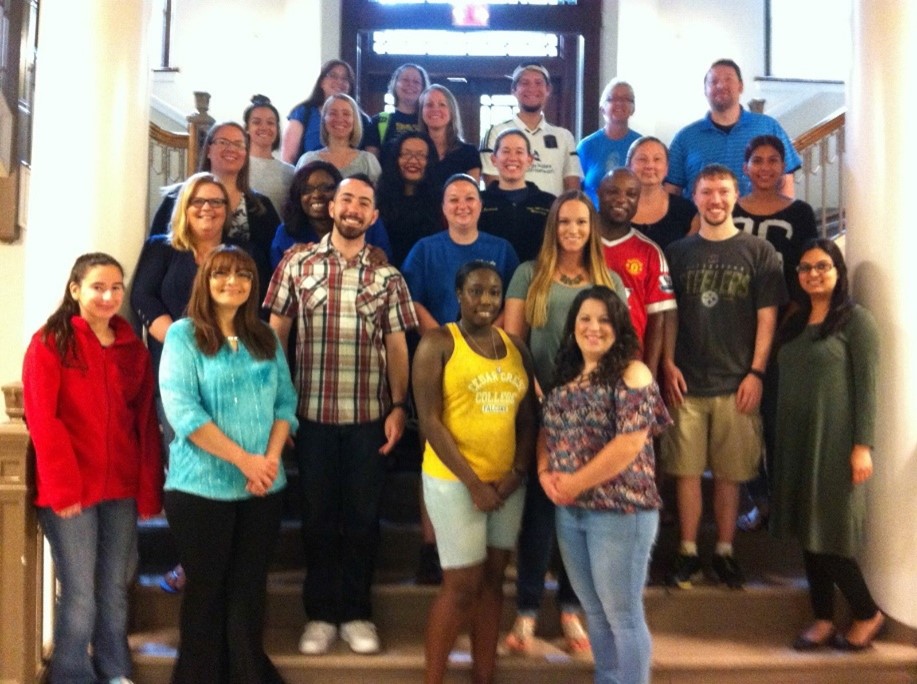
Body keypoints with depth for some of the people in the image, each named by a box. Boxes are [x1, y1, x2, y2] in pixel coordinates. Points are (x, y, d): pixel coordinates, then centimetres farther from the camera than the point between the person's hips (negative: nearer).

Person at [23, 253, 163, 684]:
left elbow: (146, 421, 8)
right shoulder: (49, 343, -4)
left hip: (121, 487, 4)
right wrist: (62, 487, -14)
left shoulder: (132, 347, 9)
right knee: (79, 593, 2)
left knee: (115, 588, 13)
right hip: (70, 490, -4)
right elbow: (41, 419, -9)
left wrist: (149, 489, 3)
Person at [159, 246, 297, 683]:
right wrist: (243, 458, -17)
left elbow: (285, 401, 7)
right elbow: (181, 409, -14)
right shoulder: (183, 335, -4)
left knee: (249, 589, 11)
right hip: (201, 486, -4)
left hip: (264, 487, 4)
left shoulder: (265, 338, 10)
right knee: (205, 588, 9)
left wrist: (271, 457, -10)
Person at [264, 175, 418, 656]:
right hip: (312, 414, 0)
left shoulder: (388, 276, 6)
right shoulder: (296, 263, 4)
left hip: (370, 416, 1)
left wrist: (398, 406, -2)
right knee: (317, 515, 9)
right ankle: (320, 613, 23)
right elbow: (276, 332, 4)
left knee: (362, 516, 9)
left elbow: (397, 346, 6)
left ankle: (356, 613, 23)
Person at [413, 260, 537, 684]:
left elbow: (528, 418, 10)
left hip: (507, 483, 5)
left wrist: (516, 472, -4)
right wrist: (473, 481, -15)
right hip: (455, 481, -5)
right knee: (462, 585, -1)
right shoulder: (438, 343, -7)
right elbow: (429, 421, -12)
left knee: (493, 581, 13)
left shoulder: (515, 347, 9)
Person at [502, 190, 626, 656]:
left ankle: (570, 610, 20)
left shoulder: (611, 281, 13)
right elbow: (511, 338, 1)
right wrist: (529, 387, -12)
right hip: (542, 407, -2)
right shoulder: (529, 275, 7)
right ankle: (526, 611, 12)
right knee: (538, 505, 0)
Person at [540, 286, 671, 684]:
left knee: (623, 614, 4)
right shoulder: (565, 377, 11)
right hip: (569, 512, 7)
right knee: (594, 611, 19)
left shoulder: (632, 374, -10)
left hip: (620, 510, -7)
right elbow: (546, 430, 14)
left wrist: (577, 483, -16)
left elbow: (630, 442, -19)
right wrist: (545, 474, -5)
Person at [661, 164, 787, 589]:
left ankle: (724, 553, 19)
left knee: (730, 473, 6)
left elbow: (767, 318, 1)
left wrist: (756, 372, -6)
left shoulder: (759, 252, 4)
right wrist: (668, 364, -1)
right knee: (686, 470, 3)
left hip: (736, 383, -1)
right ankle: (687, 553, 15)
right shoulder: (678, 252, 9)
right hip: (686, 382, 1)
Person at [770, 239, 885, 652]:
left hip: (835, 441, -6)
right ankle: (823, 618, 19)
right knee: (807, 533, 8)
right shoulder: (795, 323, 13)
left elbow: (865, 386, -10)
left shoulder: (856, 319, -5)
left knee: (829, 534, -3)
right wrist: (779, 439, 9)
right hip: (796, 440, 6)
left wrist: (863, 445, -16)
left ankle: (868, 614, 17)